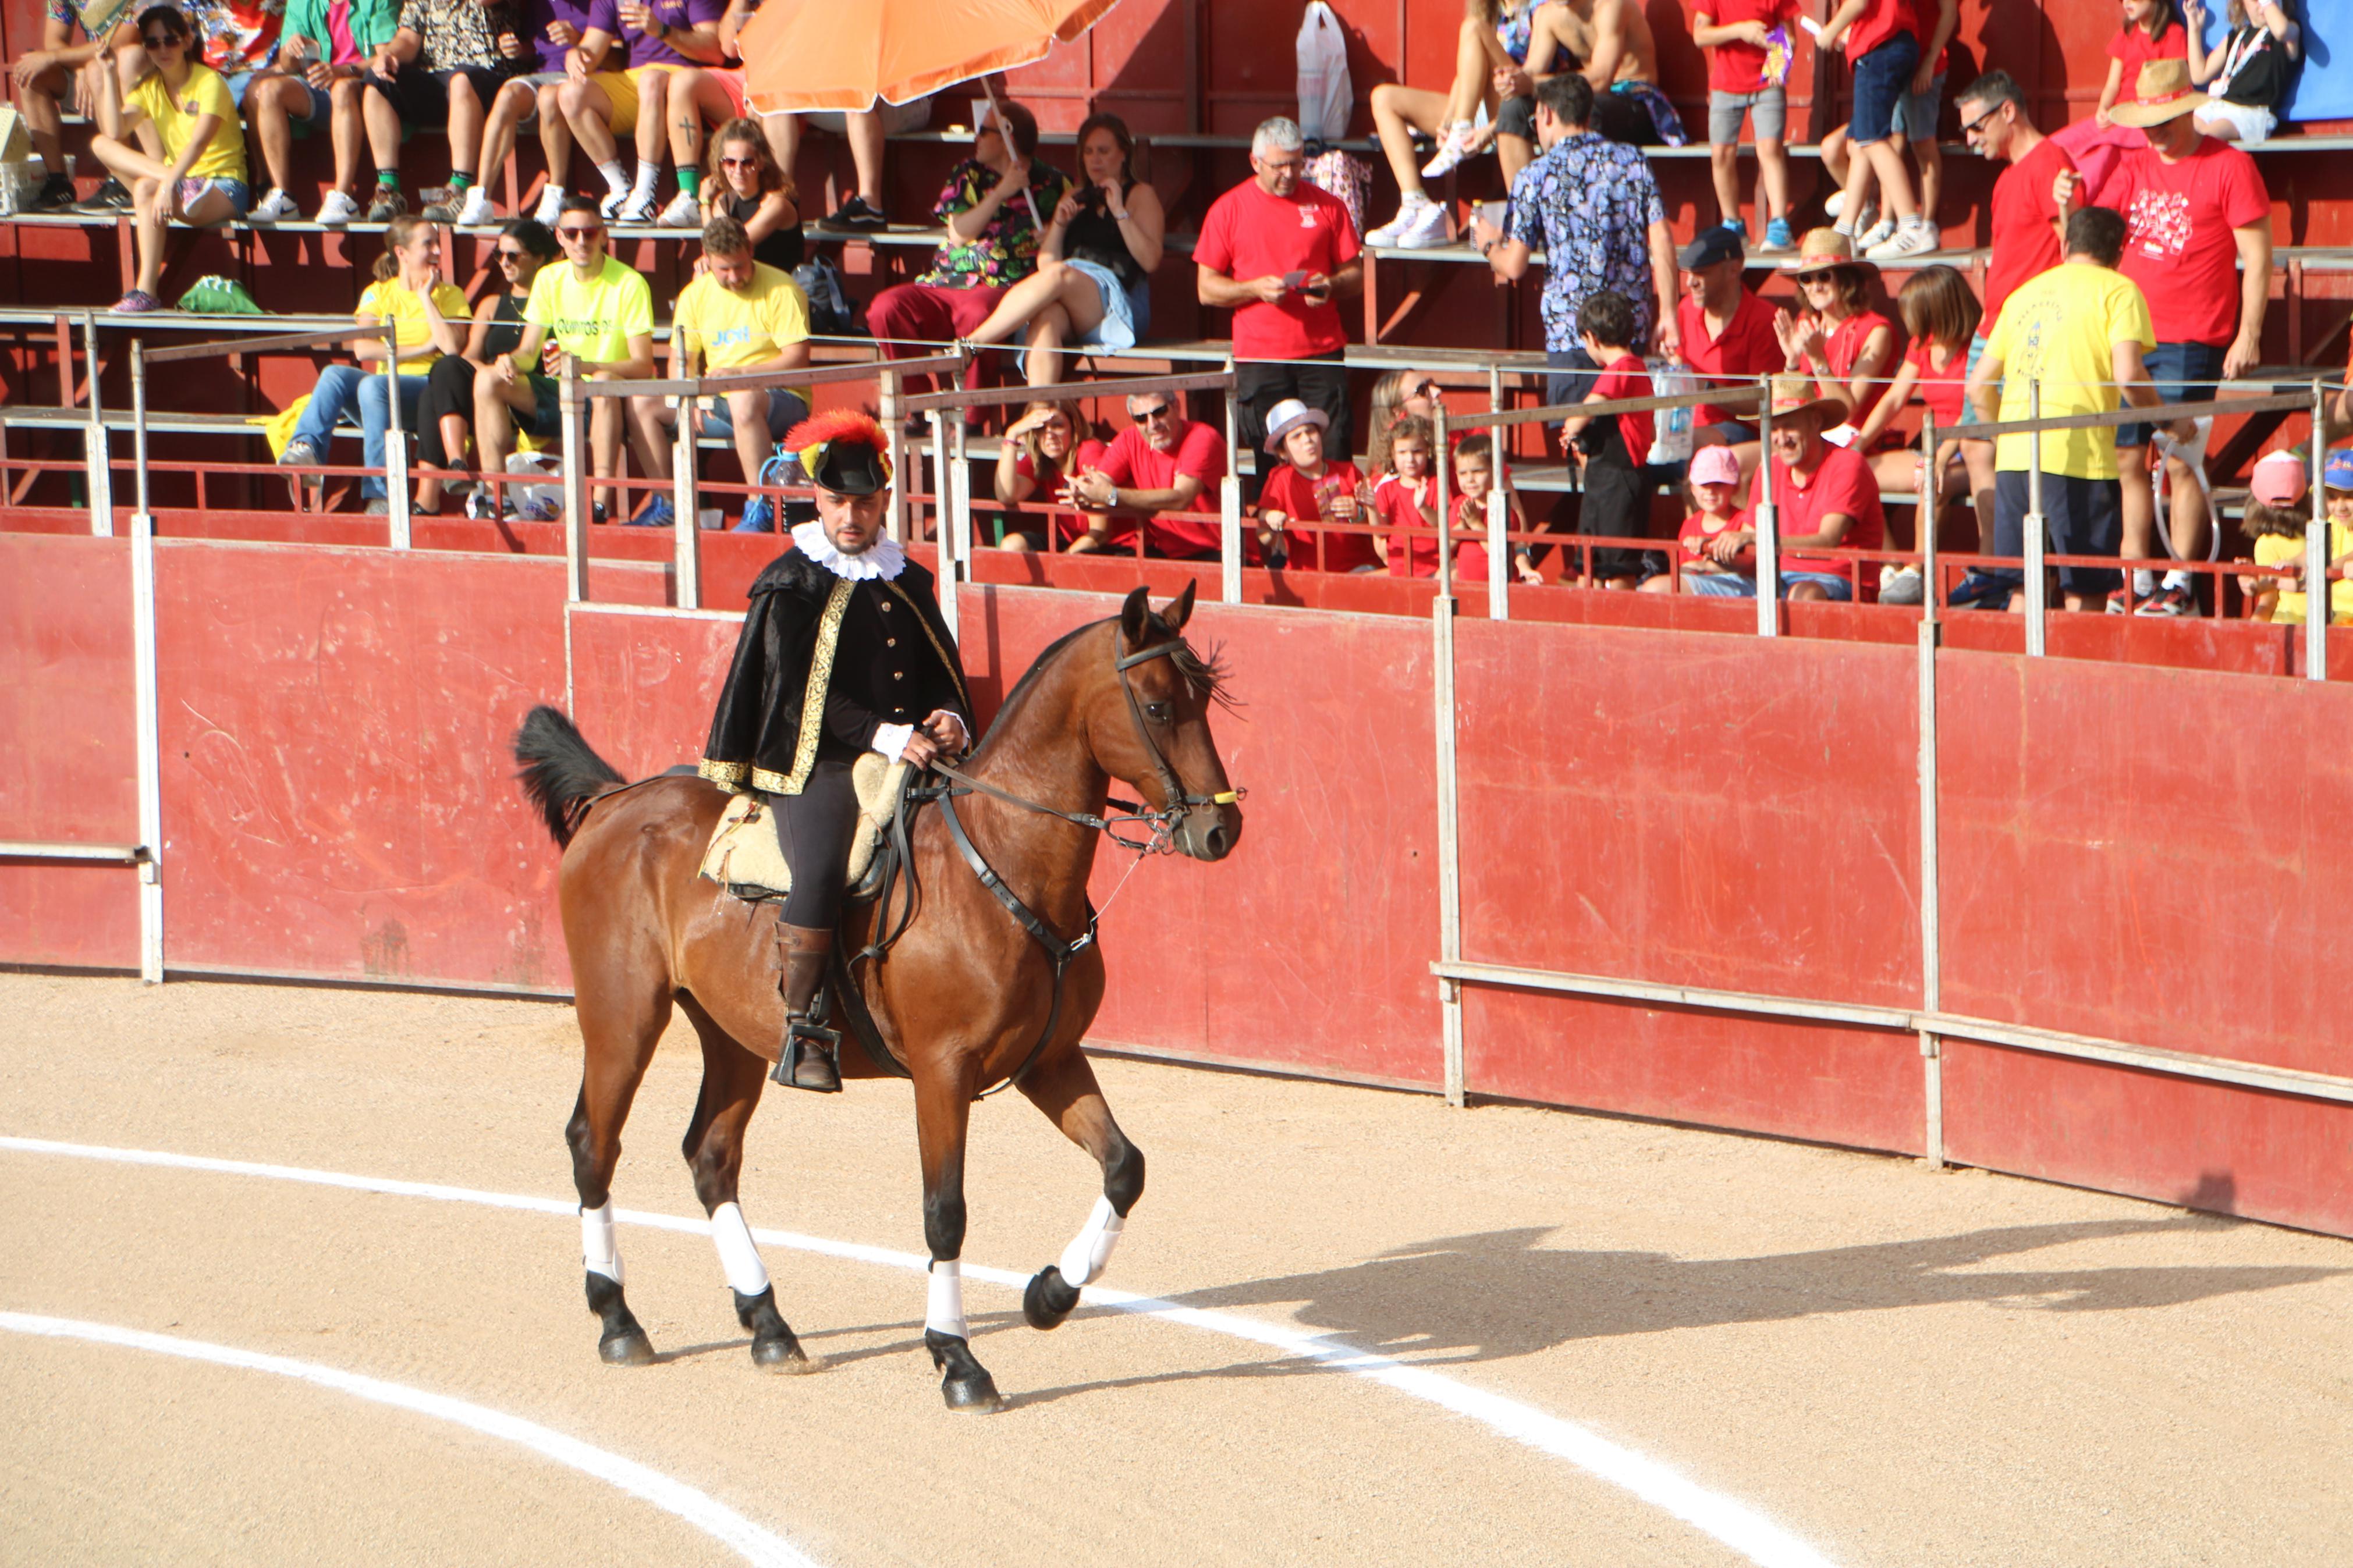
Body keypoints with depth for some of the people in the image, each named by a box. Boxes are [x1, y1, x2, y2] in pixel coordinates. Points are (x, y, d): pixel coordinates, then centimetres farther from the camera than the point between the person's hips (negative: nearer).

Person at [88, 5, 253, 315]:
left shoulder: (209, 82, -10)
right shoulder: (150, 88, 8)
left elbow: (200, 141, -26)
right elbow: (114, 131, -8)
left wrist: (168, 185, -41)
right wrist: (109, 73, -9)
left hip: (223, 187, -6)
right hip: (181, 182, 6)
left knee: (146, 190, -36)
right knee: (101, 143, -11)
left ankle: (147, 292, -38)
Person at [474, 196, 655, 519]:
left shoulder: (629, 284, -11)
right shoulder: (550, 280, 6)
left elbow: (643, 366, -17)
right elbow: (529, 353, 7)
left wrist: (585, 366, -33)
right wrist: (512, 360, -19)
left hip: (613, 401, -6)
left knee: (605, 382, -40)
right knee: (488, 379, -13)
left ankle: (602, 503, -44)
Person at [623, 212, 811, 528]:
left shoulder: (781, 291, -7)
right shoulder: (695, 295, 9)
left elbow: (797, 359, -14)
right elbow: (680, 361, 11)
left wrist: (740, 373, -25)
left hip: (781, 401, -6)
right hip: (714, 403, 6)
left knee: (743, 398, -41)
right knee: (640, 402, -10)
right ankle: (665, 503, -5)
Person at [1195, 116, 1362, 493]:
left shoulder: (1326, 206, 10)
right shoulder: (1228, 210, 5)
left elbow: (1355, 274, 14)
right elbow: (1207, 289, 5)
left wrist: (1331, 285, -8)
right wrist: (1256, 289, -12)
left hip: (1322, 351, 1)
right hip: (1259, 358, -1)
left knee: (1334, 454, -7)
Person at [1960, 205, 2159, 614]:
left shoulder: (2024, 293, 21)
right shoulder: (2118, 290, 3)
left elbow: (1979, 385, 21)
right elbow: (2128, 374, -11)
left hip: (2013, 455, 5)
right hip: (2077, 453, -5)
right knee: (2085, 593, -1)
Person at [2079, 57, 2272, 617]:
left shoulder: (2229, 167, -4)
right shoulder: (2132, 168, 13)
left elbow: (2257, 258, -5)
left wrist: (2248, 335, -11)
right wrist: (2071, 207, -7)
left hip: (2190, 345, -6)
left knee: (2180, 460, -7)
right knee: (2126, 457, 4)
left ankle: (2181, 585, -2)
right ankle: (2135, 580, 9)